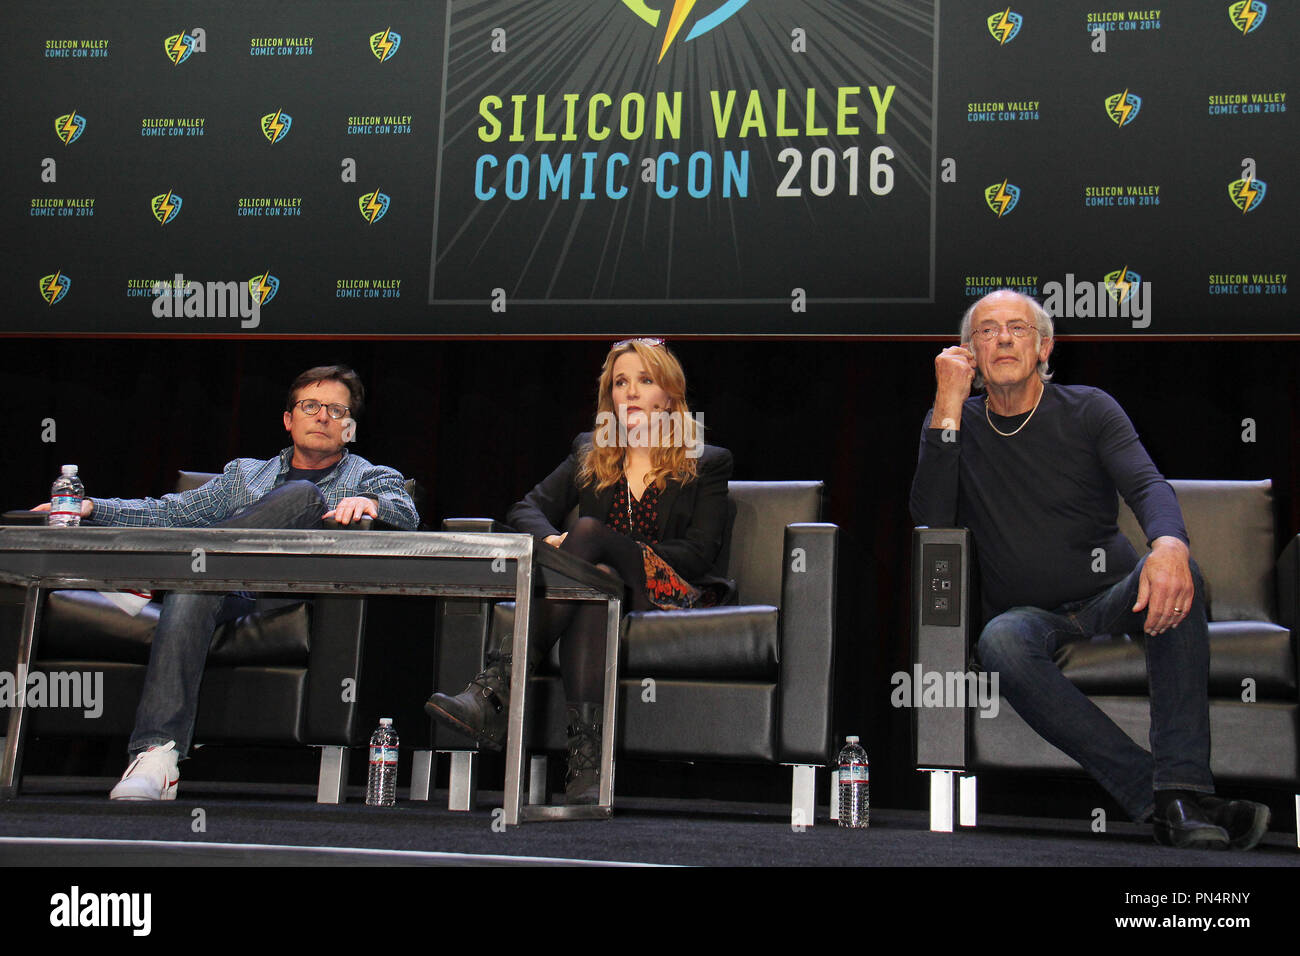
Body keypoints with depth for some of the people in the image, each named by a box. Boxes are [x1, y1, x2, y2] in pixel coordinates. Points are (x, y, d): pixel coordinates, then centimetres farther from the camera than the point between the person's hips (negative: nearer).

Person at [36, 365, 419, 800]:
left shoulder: (372, 478, 22)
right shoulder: (245, 474, 32)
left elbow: (405, 512, 0)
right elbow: (175, 511, 23)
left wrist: (368, 503, -25)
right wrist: (90, 508, 8)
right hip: (238, 599, 3)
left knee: (303, 497, -24)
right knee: (191, 589, -33)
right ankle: (156, 755, -43)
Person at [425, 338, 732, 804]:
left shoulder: (708, 463, 10)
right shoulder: (590, 453, 22)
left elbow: (699, 554, -2)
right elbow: (526, 508, 12)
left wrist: (618, 553, -15)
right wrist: (552, 540, -13)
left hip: (664, 596, -3)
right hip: (600, 590, 3)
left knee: (590, 530, -33)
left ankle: (493, 692, -50)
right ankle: (586, 758, -53)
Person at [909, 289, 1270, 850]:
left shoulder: (1088, 409, 5)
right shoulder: (954, 425, 7)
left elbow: (1147, 484, -13)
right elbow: (931, 520, -9)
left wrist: (1169, 543, -38)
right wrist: (948, 407, -13)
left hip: (1110, 599, 1)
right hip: (1028, 611, 0)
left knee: (1176, 574, -32)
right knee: (1000, 641, -36)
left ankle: (1184, 790, -42)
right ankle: (1155, 795, -41)